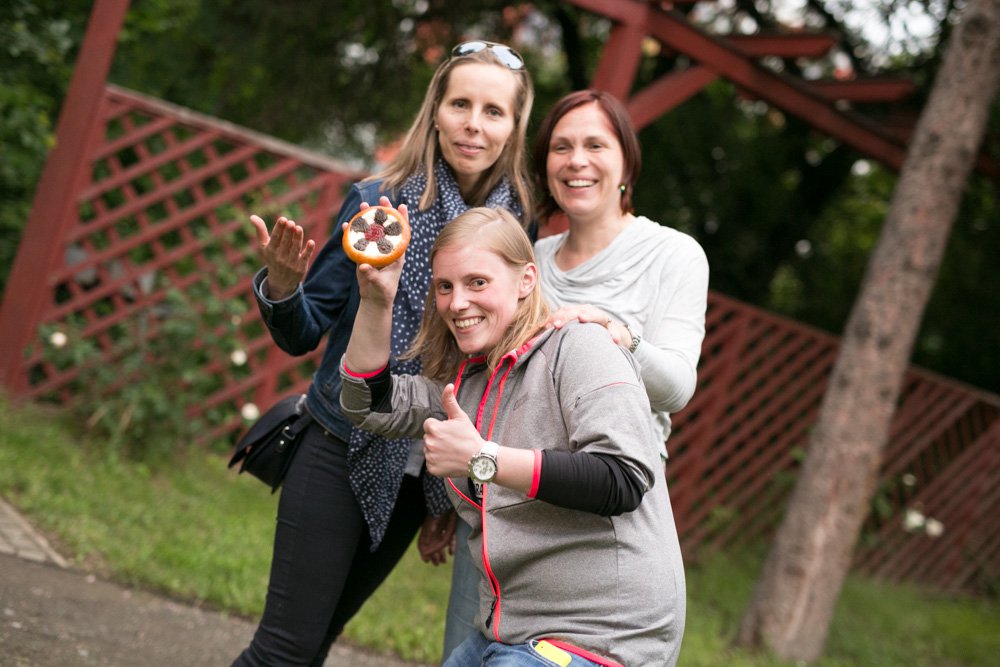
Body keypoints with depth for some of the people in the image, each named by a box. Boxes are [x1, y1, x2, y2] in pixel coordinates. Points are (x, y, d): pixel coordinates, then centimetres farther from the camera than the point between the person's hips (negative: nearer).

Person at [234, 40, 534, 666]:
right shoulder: (379, 202, -9)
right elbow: (304, 334, -4)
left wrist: (453, 495, 8)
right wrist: (282, 284, -27)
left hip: (420, 475, 3)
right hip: (344, 452, -3)